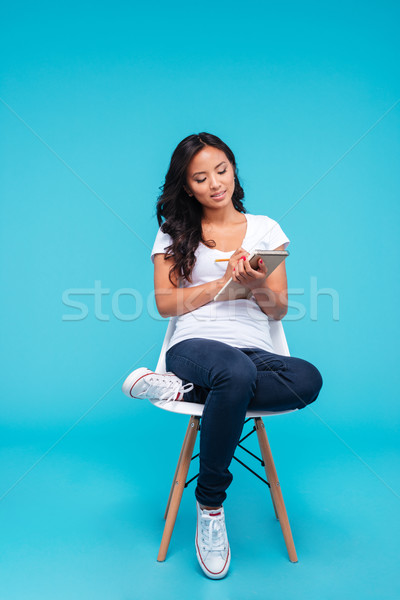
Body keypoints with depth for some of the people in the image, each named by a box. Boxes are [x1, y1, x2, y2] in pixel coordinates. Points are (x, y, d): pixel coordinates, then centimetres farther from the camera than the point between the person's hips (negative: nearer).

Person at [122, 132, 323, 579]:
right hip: (194, 346, -2)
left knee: (308, 379, -32)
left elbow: (279, 311, 12)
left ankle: (181, 390, -20)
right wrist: (223, 281, -7)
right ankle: (209, 504, -16)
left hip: (254, 352, 2)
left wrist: (259, 287, -10)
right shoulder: (174, 233, 15)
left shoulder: (264, 228, 17)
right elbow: (165, 304, 3)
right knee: (237, 372, -39)